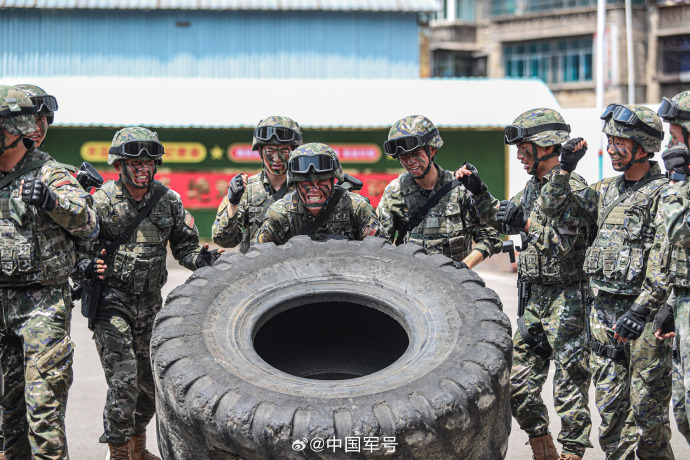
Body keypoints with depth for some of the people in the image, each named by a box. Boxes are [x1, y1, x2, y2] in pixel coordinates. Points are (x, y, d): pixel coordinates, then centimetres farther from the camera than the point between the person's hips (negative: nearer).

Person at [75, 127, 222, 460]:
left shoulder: (169, 201, 2)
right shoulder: (102, 201, -10)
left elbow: (184, 247, 9)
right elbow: (80, 248, -7)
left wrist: (203, 259, -12)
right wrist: (89, 267, -29)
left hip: (149, 301, 5)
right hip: (111, 300, -5)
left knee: (151, 381, 12)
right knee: (124, 380, -15)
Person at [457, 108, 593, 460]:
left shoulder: (573, 187, -15)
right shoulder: (534, 186, 12)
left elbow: (562, 244, -24)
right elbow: (503, 221, 26)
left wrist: (526, 223, -15)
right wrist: (478, 191, 15)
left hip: (567, 299, -9)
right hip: (534, 298, 9)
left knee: (570, 385, -3)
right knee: (519, 382, 11)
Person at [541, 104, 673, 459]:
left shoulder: (662, 193, -10)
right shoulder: (607, 190, 13)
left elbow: (665, 264, -17)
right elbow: (556, 207, 21)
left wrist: (640, 311, -24)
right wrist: (565, 170, 7)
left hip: (644, 312, -7)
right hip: (604, 310, 7)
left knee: (647, 407, -2)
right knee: (610, 404, 9)